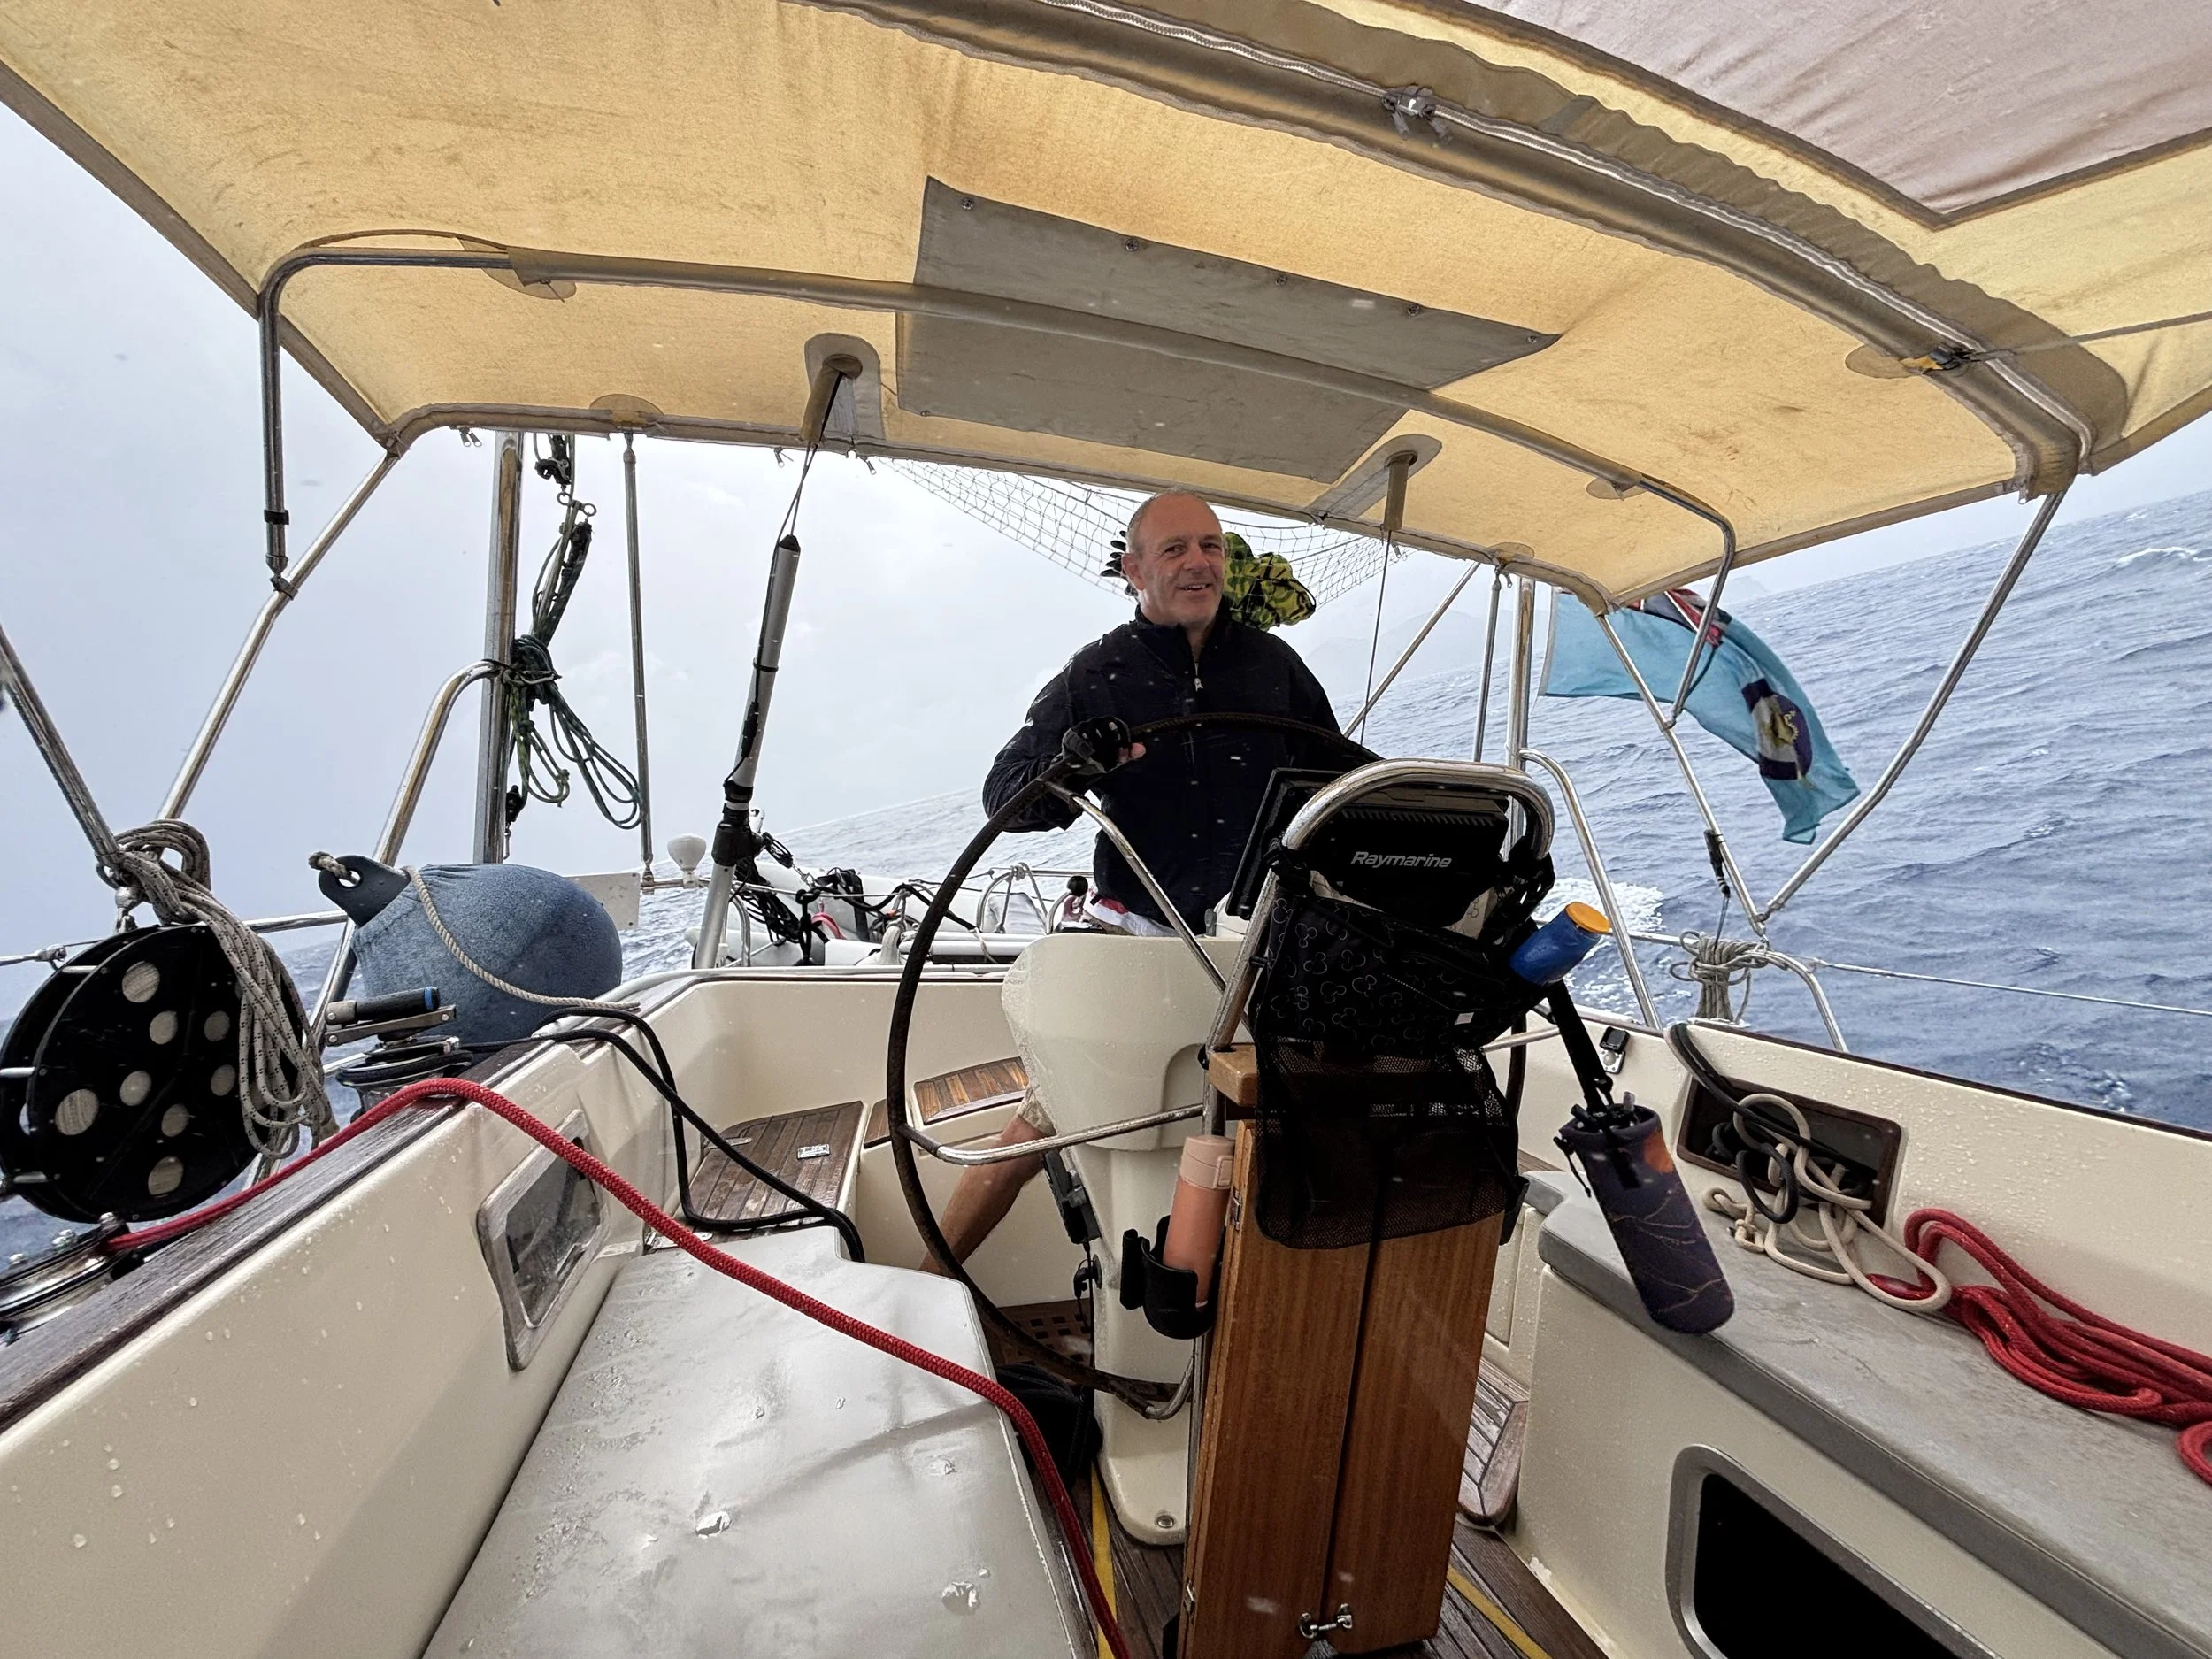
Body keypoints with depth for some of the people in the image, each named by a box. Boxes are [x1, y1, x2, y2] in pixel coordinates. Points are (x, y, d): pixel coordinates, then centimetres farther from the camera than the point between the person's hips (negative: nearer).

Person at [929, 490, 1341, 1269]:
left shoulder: (1273, 663, 8)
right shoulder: (1097, 675, 1)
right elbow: (1002, 795, -4)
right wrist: (1070, 765, -25)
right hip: (1138, 936, -2)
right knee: (1037, 1130, 0)